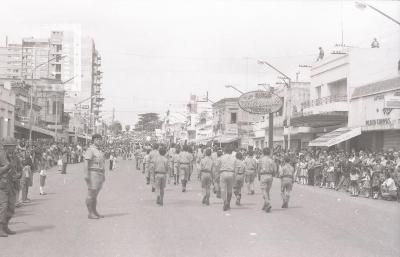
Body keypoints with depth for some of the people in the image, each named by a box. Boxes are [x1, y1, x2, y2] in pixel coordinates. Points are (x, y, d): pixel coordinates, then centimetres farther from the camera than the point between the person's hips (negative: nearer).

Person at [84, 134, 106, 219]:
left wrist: (103, 175, 20)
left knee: (95, 194, 11)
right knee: (91, 194, -6)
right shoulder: (90, 150, -9)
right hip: (92, 173, -9)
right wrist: (86, 174, -25)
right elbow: (86, 162, -17)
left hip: (99, 174, 9)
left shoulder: (99, 151, 19)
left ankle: (95, 212, 15)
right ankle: (90, 213, -4)